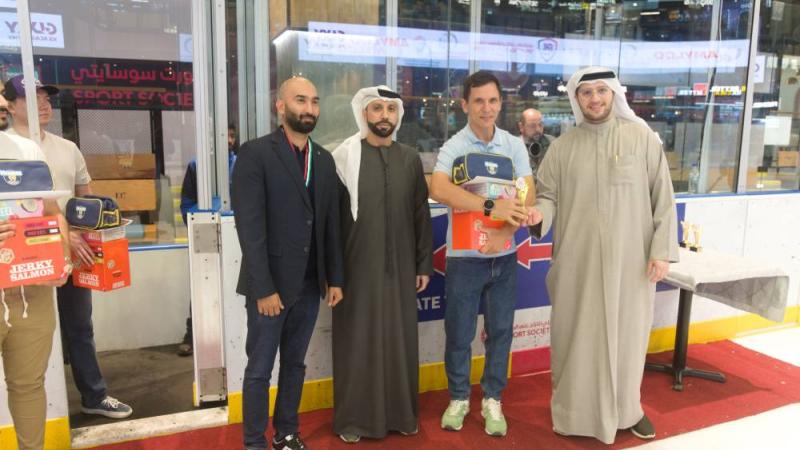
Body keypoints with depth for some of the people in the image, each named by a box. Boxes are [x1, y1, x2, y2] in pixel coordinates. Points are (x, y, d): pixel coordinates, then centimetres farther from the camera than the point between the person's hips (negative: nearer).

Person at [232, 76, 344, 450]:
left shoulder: (324, 159, 9)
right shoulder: (255, 154, -9)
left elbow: (331, 224, 11)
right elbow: (249, 227, -14)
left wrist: (334, 278, 8)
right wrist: (264, 288, -17)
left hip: (310, 284, 5)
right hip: (270, 284, -5)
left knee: (294, 364, 16)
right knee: (260, 369, 7)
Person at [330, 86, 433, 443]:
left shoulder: (410, 159, 6)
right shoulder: (345, 156, -4)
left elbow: (421, 215, 9)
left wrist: (424, 264, 7)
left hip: (400, 269, 3)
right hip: (356, 268, -3)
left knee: (400, 339, 11)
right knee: (356, 342, 7)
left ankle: (400, 412, 27)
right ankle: (353, 417, 21)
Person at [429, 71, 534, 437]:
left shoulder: (514, 145, 3)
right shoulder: (452, 147, -9)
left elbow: (528, 197, -4)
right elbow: (439, 190, -28)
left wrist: (505, 230, -20)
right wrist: (491, 207, -34)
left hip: (504, 255, 3)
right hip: (464, 255, -3)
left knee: (500, 331, 11)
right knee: (459, 332, 9)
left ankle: (493, 400, 29)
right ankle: (459, 397, 29)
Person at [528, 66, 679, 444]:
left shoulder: (643, 138, 0)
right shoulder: (562, 147, 2)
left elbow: (662, 198, 0)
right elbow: (549, 196, 3)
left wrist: (662, 250, -6)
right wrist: (539, 213, -20)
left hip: (630, 258, 0)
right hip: (576, 259, 1)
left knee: (627, 333, 11)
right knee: (577, 334, 8)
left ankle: (627, 408, 31)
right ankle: (575, 409, 24)